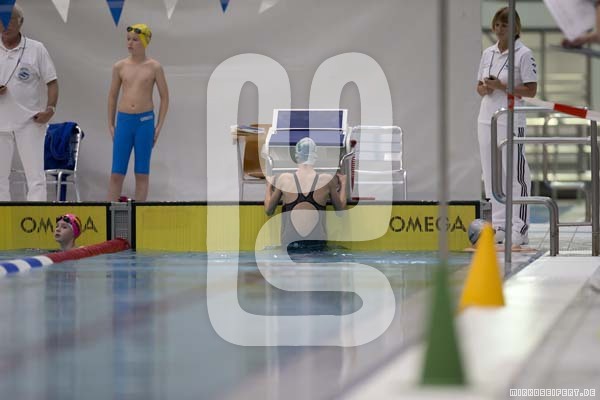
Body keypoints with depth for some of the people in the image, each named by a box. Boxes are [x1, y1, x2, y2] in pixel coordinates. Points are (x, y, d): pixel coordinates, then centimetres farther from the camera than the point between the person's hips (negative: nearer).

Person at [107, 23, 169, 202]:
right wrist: (111, 125, 9)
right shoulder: (120, 67, 6)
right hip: (124, 120, 2)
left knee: (142, 173, 3)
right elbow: (112, 96, 14)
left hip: (145, 121, -2)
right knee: (117, 173, -2)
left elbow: (165, 97, 4)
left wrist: (159, 126, -2)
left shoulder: (154, 67, 0)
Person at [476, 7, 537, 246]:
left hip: (511, 121, -6)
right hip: (486, 119, 6)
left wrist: (501, 86, -16)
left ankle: (519, 229, -4)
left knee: (515, 175, -6)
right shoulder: (488, 53, 12)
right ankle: (498, 226, 13)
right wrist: (485, 88, -5)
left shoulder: (524, 54, -6)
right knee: (491, 175, 7)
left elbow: (531, 90, -10)